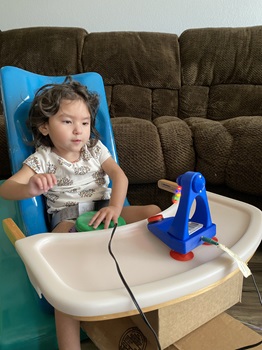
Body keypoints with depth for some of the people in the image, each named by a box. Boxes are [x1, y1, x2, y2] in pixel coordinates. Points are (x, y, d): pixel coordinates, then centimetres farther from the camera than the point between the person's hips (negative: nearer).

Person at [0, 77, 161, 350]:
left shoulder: (96, 149, 8)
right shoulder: (42, 159, -2)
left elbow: (120, 176, -4)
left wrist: (115, 208, -25)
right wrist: (31, 189, -38)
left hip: (103, 211, 4)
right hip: (67, 219, -4)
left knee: (153, 212, -13)